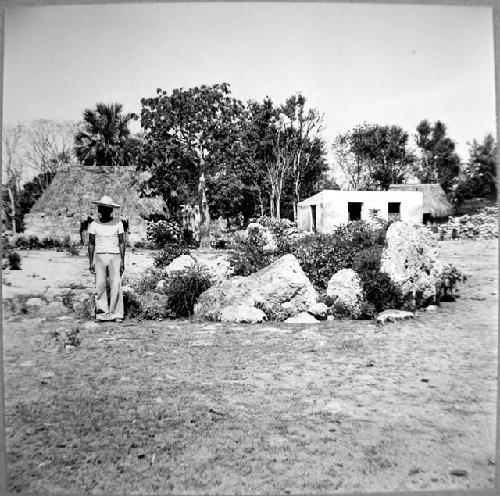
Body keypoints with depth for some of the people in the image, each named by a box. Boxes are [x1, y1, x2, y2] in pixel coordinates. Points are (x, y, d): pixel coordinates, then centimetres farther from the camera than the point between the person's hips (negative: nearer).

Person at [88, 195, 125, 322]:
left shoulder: (118, 223, 2)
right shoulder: (94, 225, 4)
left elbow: (122, 243, 3)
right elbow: (91, 244, 7)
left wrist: (122, 261, -3)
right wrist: (91, 262, 1)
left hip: (115, 257, -1)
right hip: (99, 257, 1)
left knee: (116, 286, -6)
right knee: (100, 285, -7)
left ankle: (116, 314, -1)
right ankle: (102, 312, -2)